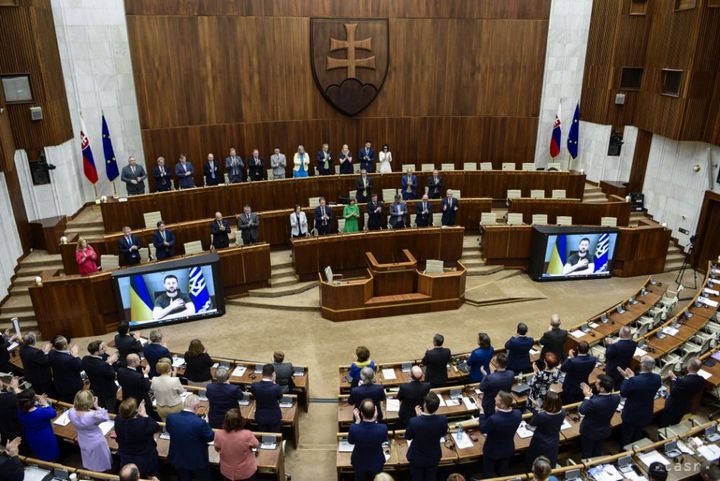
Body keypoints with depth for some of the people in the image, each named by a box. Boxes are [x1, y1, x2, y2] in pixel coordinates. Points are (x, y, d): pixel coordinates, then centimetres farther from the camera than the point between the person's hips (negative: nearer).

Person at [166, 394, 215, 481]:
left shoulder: (171, 417, -19)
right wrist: (206, 424, 0)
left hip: (178, 459, 4)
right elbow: (211, 437, -15)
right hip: (198, 460, -4)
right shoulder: (200, 422, -33)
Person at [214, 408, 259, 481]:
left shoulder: (219, 434, -23)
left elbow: (217, 449, -2)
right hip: (246, 473, -2)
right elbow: (256, 445, -9)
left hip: (227, 473, 2)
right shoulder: (247, 434, -31)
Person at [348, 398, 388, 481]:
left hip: (359, 463, 0)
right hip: (376, 463, 0)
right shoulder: (383, 428, -34)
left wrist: (357, 421, -10)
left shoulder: (354, 428, -35)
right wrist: (375, 420, -10)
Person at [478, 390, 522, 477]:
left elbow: (482, 430, -19)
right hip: (508, 450, 4)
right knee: (503, 472, 30)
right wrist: (498, 412, -9)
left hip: (492, 451, -4)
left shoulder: (493, 419, -41)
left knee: (488, 475, 23)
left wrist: (481, 412, -11)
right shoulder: (518, 414, -25)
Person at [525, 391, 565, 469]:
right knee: (550, 465, 31)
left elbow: (532, 424, -16)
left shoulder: (541, 415, -38)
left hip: (540, 445, -4)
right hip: (554, 444, 4)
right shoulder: (562, 412, -25)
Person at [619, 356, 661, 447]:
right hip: (646, 415, 6)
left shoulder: (634, 381, -34)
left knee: (626, 439, 17)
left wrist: (628, 378, -10)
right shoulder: (657, 378, -15)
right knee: (637, 438, 29)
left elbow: (623, 393, -18)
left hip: (631, 415, -6)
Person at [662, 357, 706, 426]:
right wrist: (677, 378, -2)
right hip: (687, 406, 6)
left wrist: (673, 379, -17)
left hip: (674, 406, -6)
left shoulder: (684, 381, -41)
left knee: (664, 424, 22)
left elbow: (673, 392, -27)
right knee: (675, 424, 33)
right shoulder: (701, 380, -18)